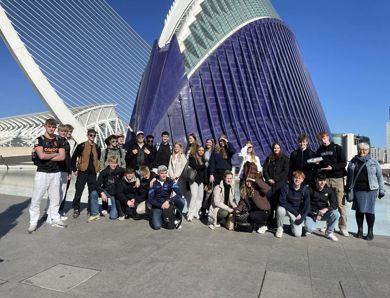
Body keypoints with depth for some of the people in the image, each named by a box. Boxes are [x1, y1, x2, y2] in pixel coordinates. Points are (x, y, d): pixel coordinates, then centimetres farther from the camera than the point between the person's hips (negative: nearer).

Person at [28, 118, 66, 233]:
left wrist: (47, 157, -9)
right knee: (36, 199, -1)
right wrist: (55, 154, -4)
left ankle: (54, 219, 22)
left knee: (55, 198, 9)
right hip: (42, 172, -3)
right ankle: (33, 222, 9)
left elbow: (62, 157, -3)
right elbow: (41, 156, -17)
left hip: (55, 173, 3)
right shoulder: (39, 140, -2)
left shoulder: (59, 140, 8)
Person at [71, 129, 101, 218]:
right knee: (78, 192, 1)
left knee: (92, 192, 8)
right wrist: (74, 169, -1)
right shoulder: (81, 146, -4)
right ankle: (76, 209, 15)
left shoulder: (97, 147, 8)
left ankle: (90, 210, 20)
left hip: (93, 173, 4)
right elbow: (74, 158, 0)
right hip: (82, 172, -3)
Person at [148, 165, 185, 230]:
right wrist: (161, 206, -20)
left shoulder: (170, 181, -6)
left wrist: (168, 201, -26)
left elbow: (179, 194, -16)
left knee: (181, 201, -27)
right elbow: (150, 199, -11)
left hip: (167, 203, 2)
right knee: (156, 226, -23)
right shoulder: (154, 183, -9)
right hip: (157, 205, -2)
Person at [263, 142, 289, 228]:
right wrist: (268, 179, -6)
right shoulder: (268, 158, 15)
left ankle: (277, 223, 3)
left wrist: (275, 179, -10)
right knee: (269, 203, -1)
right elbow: (265, 170, 9)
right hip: (270, 184, 2)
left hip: (280, 184, -2)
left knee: (278, 204, -5)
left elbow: (285, 172, -3)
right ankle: (270, 222, 8)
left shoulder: (285, 159, 6)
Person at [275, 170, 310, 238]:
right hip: (286, 208, -1)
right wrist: (295, 213, -22)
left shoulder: (305, 190, -11)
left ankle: (293, 222, 23)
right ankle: (279, 228, -8)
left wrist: (301, 218, -16)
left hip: (298, 212, 1)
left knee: (298, 234, -13)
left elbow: (307, 206, -7)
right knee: (280, 209, -37)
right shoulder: (286, 187, -16)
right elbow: (282, 202, -20)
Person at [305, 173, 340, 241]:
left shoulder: (329, 190, 0)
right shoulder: (310, 190, -10)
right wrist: (314, 215, -20)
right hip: (311, 214, -3)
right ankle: (309, 226, 13)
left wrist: (326, 209, -23)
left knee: (336, 214, -26)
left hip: (324, 213, 4)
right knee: (310, 229, -29)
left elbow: (334, 204, -4)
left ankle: (329, 232, -1)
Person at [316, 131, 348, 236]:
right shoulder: (319, 150, 12)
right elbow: (317, 165, 18)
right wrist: (317, 164, -5)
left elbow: (344, 163, -4)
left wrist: (332, 167, -18)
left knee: (340, 204, -2)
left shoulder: (337, 148, 1)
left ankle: (343, 227, 6)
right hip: (325, 178, 3)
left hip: (337, 178, -3)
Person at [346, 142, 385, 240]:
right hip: (357, 190, 2)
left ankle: (370, 232, 15)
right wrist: (348, 188, 10)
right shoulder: (353, 162, 7)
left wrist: (381, 190, 2)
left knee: (369, 210, 2)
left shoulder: (373, 162, 2)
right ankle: (360, 230, 20)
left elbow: (379, 176, 4)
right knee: (359, 210, 8)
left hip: (370, 190, -2)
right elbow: (349, 176, 12)